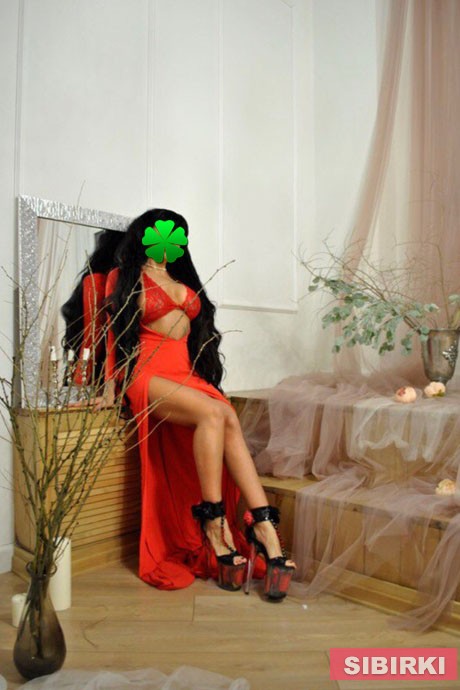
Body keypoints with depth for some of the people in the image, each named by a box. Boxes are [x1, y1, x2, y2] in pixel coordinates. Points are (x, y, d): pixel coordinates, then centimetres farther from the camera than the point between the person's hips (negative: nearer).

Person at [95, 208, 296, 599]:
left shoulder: (183, 280, 26)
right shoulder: (125, 278, 12)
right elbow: (114, 336, 8)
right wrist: (110, 390, 1)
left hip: (187, 373, 5)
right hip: (148, 373, -4)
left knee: (230, 421, -27)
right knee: (212, 412, -33)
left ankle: (265, 529, -33)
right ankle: (216, 531, -28)